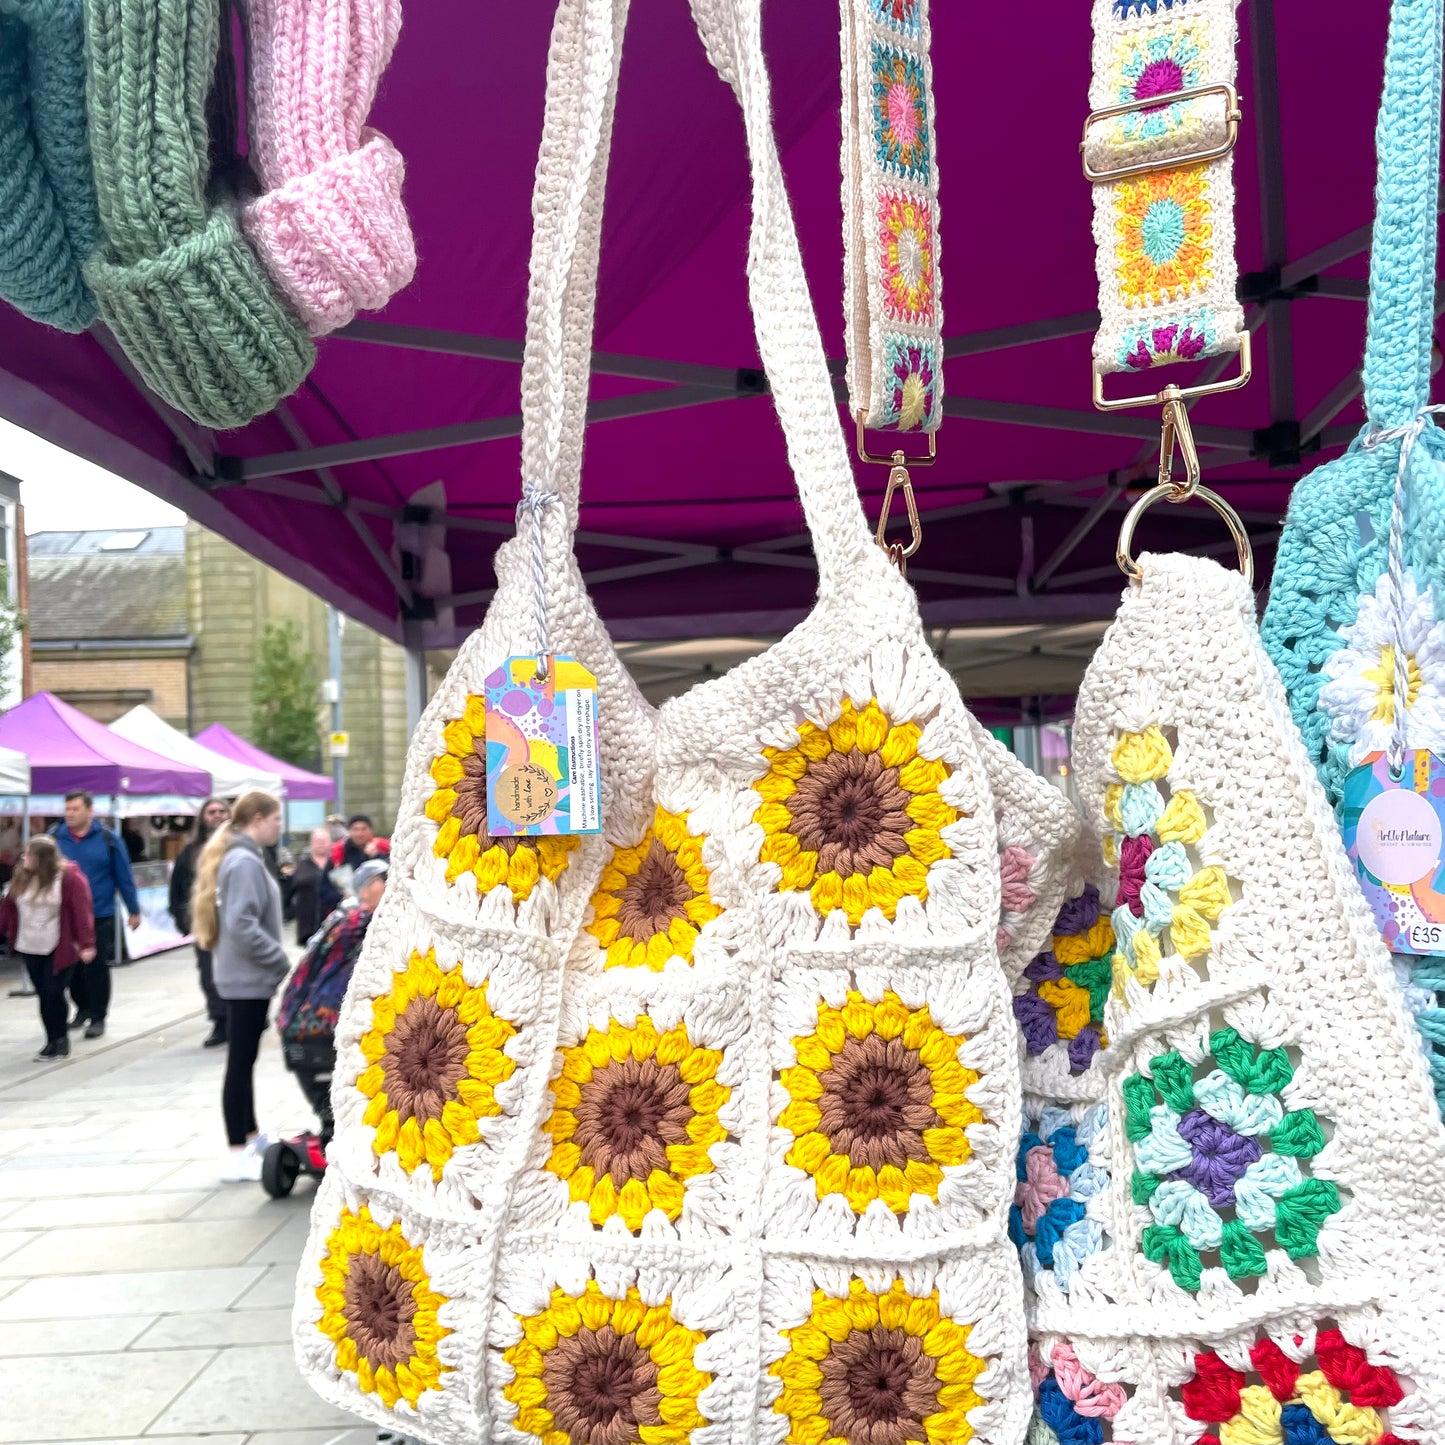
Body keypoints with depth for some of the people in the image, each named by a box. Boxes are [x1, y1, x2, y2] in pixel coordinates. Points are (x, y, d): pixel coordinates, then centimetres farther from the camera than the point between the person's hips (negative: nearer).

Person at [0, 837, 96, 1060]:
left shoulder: (69, 877, -13)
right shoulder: (22, 877, 6)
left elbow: (82, 911, -16)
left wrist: (87, 944, -21)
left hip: (60, 949, -6)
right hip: (31, 949, 6)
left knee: (53, 994, -6)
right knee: (43, 995, 8)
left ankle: (60, 1039, 11)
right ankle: (54, 1041, 18)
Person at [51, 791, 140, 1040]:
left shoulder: (107, 839, -5)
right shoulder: (54, 837, -2)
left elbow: (124, 876, -1)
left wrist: (134, 910, 1)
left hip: (100, 916, -3)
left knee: (97, 968, 1)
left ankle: (98, 1017, 13)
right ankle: (83, 1008, 33)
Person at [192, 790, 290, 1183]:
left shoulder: (241, 858, 13)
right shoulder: (244, 862, -17)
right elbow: (242, 926, -25)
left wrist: (276, 961, 11)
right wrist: (282, 961, -16)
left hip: (242, 976, 10)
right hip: (249, 978, -10)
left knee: (243, 1059, 18)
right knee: (240, 1062, -4)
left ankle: (251, 1137, 31)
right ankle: (237, 1156, 2)